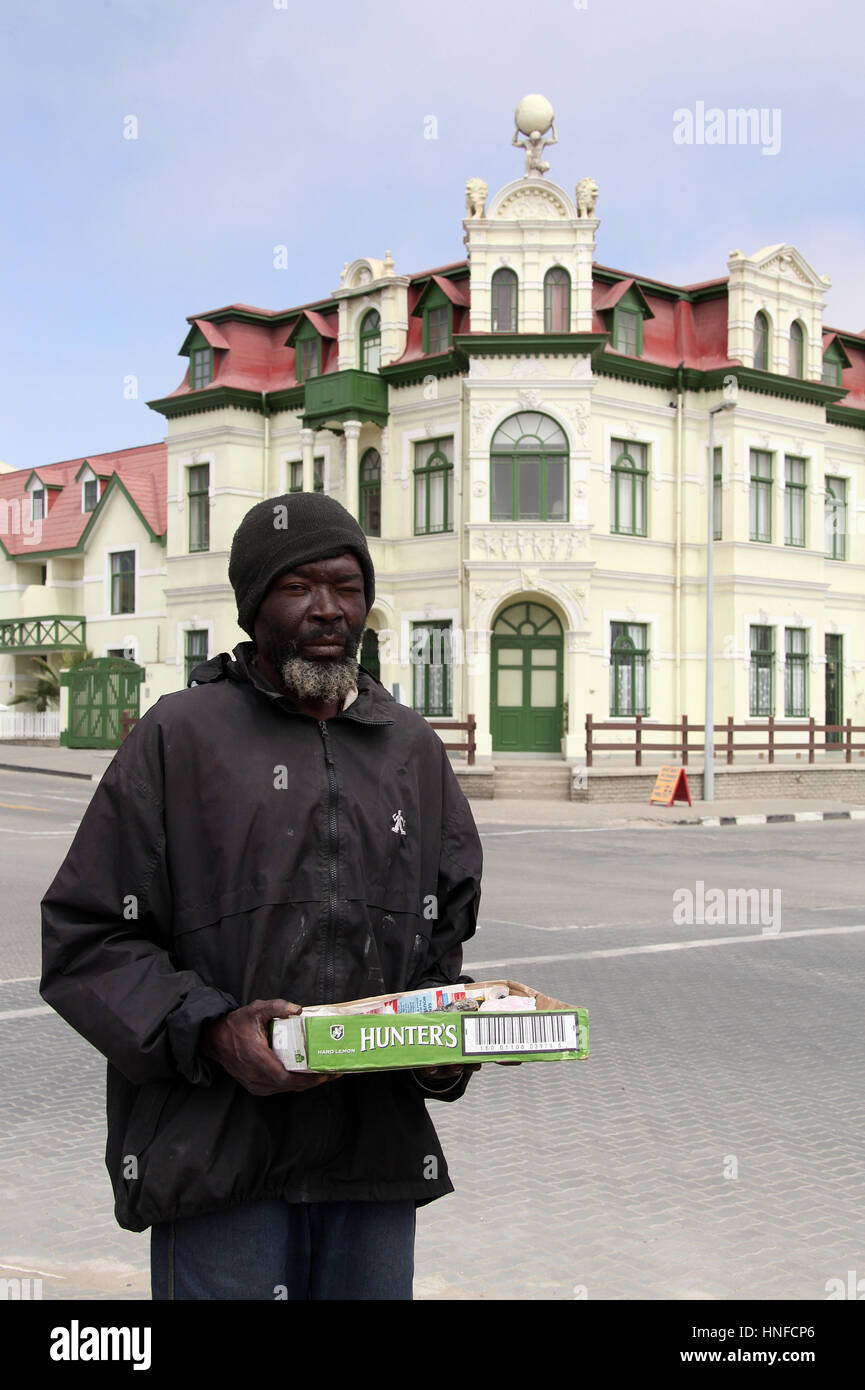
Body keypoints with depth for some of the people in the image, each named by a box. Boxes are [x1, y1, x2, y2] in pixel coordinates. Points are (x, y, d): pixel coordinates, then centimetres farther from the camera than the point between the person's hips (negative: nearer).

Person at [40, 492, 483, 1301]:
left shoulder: (415, 750, 13)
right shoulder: (181, 736, -1)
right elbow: (85, 940, -4)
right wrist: (211, 1030, -18)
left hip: (378, 1156, 4)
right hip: (218, 1164, -4)